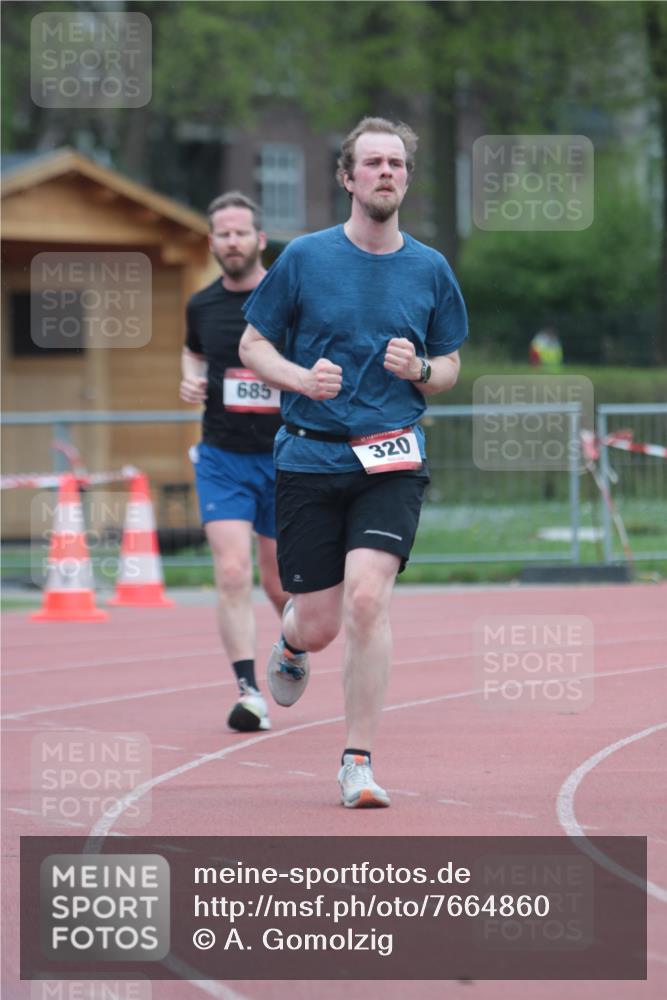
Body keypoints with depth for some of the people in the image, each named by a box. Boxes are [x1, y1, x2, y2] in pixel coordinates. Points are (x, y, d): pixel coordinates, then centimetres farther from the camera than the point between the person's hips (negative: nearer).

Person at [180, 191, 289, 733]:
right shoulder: (202, 305, 3)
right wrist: (190, 379, 5)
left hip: (286, 458, -1)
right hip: (222, 458, 1)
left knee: (280, 585, 9)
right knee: (233, 574, -16)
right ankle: (249, 691, -16)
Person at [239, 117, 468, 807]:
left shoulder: (430, 269, 6)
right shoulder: (305, 257, 0)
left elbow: (449, 369, 15)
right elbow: (252, 345, 6)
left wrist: (419, 371, -8)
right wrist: (303, 378, -13)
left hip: (390, 463, 0)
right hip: (309, 458, 0)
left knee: (367, 598, -20)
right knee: (320, 624, 0)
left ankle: (357, 762, -10)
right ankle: (291, 642, 41)